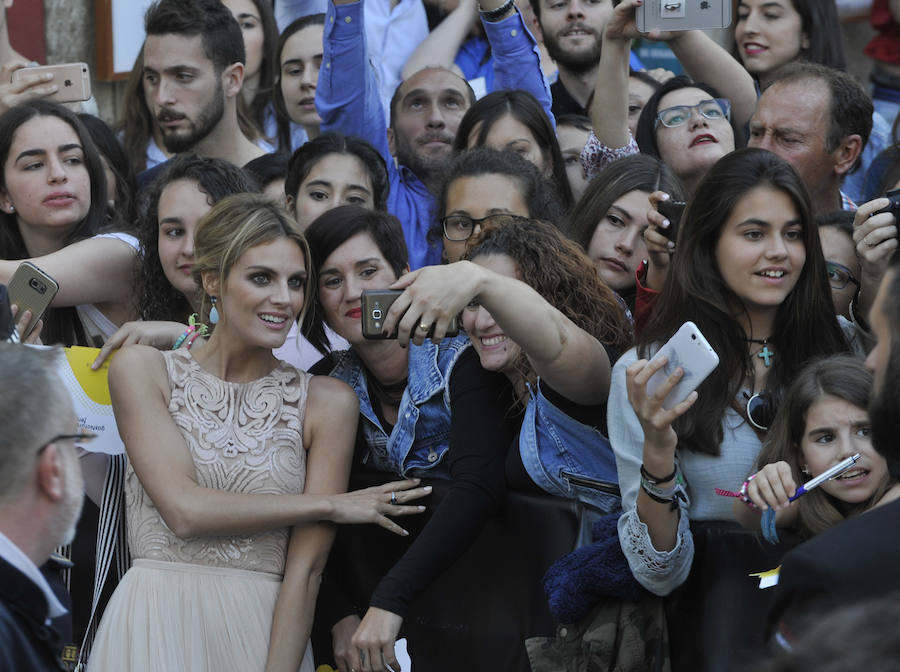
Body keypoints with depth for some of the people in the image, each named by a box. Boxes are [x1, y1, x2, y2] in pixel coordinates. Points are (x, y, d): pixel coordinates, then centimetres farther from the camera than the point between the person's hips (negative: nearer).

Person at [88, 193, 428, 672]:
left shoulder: (327, 403, 3)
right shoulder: (142, 370, 2)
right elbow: (184, 510, -10)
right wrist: (332, 505, -6)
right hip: (155, 630, -1)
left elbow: (306, 566, -3)